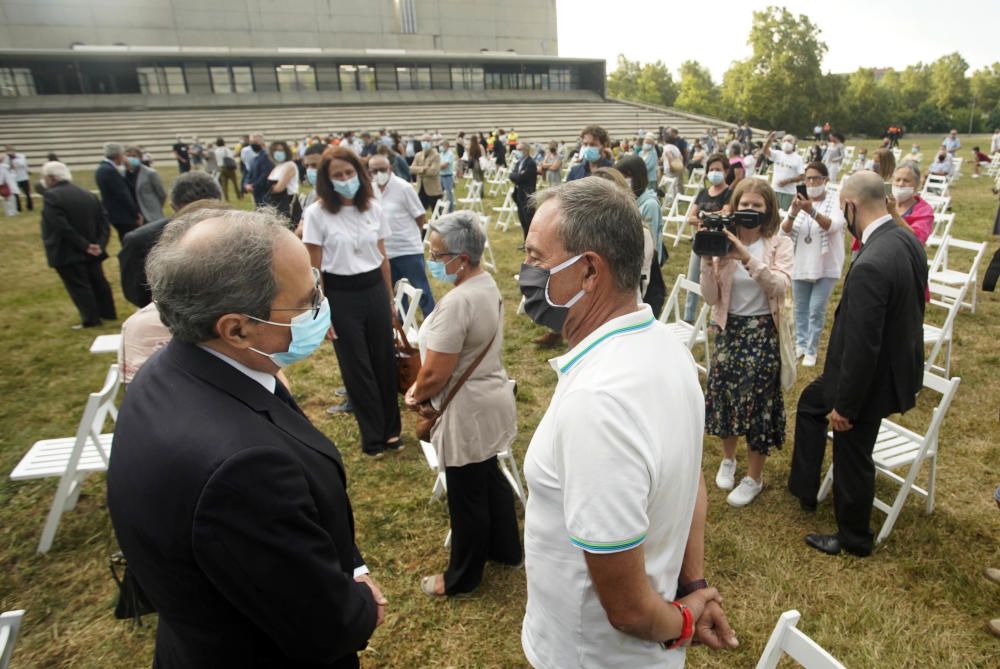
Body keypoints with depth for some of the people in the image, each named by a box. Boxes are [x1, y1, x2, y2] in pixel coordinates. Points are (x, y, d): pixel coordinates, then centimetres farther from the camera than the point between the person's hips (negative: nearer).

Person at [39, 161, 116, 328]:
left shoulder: (51, 196, -14)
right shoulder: (88, 194, 9)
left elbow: (62, 227, -23)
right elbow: (104, 222, 4)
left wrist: (84, 246, -19)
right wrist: (100, 244, -5)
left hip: (67, 252, -7)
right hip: (91, 250, 7)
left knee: (78, 285, 1)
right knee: (97, 281, 15)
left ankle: (91, 320, 6)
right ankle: (108, 313, 24)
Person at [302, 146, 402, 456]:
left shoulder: (374, 208, 2)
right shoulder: (316, 213, -9)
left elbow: (383, 257, 10)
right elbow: (313, 268, -7)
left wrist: (390, 298, 13)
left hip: (375, 290, 4)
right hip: (340, 295, -3)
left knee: (385, 360, 10)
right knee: (356, 367, 7)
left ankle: (391, 429, 29)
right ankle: (373, 436, 23)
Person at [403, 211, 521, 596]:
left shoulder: (457, 303, -29)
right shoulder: (488, 284, 1)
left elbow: (434, 375, -26)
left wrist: (414, 397, -4)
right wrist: (423, 388, 10)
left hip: (469, 413, -9)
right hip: (492, 398, 9)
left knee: (466, 497, 10)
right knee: (489, 478, 26)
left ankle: (462, 578, 32)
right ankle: (505, 549, 47)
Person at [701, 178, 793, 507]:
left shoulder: (780, 244, -6)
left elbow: (781, 286, -24)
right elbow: (711, 297, -6)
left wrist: (747, 258, -33)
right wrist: (708, 260, -21)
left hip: (763, 332, -2)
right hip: (728, 329, 3)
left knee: (757, 401, 3)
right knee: (723, 395, 12)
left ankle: (754, 477, 23)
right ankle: (728, 459, 39)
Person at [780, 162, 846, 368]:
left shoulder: (835, 202, -9)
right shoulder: (800, 200, 0)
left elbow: (833, 225, -29)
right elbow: (785, 230, -8)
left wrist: (812, 211, -46)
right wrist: (793, 213, -29)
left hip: (826, 267, -4)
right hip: (800, 265, 4)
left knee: (816, 310, -2)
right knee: (800, 308, 15)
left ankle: (811, 350, 9)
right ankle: (800, 344, 30)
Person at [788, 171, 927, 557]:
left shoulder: (870, 265, -33)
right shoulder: (908, 241, -3)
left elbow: (862, 346, -29)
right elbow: (907, 309, 10)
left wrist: (845, 406, -17)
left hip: (872, 377, -10)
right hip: (898, 360, 10)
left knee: (851, 457, 11)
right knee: (811, 402, 27)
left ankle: (853, 538, 35)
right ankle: (804, 488, 40)